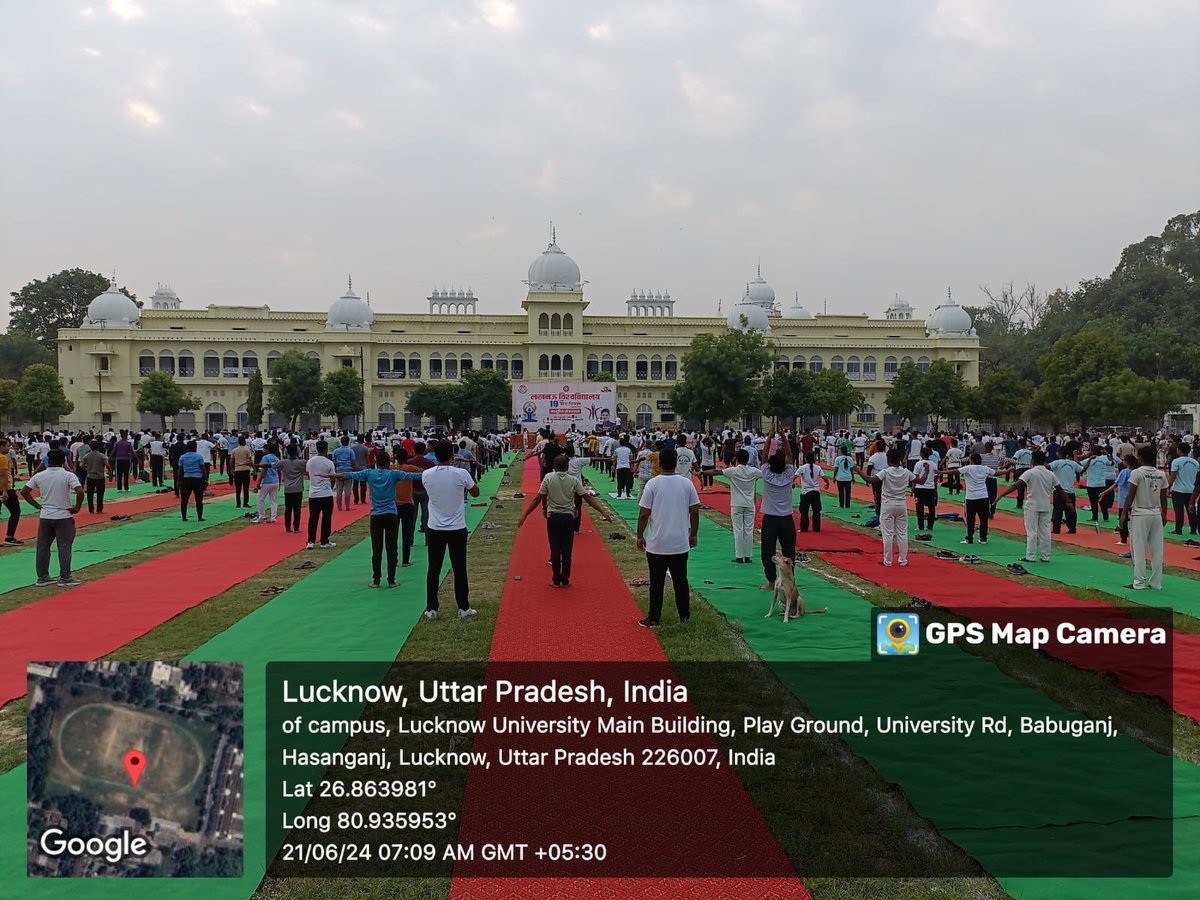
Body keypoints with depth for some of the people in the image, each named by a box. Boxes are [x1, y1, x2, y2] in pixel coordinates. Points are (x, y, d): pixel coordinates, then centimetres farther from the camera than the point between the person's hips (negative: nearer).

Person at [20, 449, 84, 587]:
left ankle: (42, 578, 18)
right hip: (64, 517, -3)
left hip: (45, 517, 3)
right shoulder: (68, 475, -11)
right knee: (64, 547, 3)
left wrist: (37, 505, 8)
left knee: (42, 547, 12)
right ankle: (65, 578, 5)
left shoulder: (39, 476, 0)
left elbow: (24, 492, 2)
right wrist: (77, 507, -9)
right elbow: (80, 491, -22)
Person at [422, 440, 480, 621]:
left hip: (435, 529, 1)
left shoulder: (426, 475, -7)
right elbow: (475, 492, 4)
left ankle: (431, 609, 10)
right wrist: (470, 479, 20)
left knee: (434, 569, 8)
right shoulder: (461, 474, -14)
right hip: (457, 529, -1)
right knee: (459, 569, 9)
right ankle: (464, 608, 16)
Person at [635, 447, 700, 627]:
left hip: (657, 544, -2)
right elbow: (695, 511, 1)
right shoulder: (687, 483, -3)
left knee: (656, 583, 7)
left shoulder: (652, 484, -11)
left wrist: (640, 536, 2)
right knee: (680, 581, 14)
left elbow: (644, 514, -10)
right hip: (681, 544, 2)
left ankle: (654, 619, 13)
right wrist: (694, 534, 14)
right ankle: (684, 616, 24)